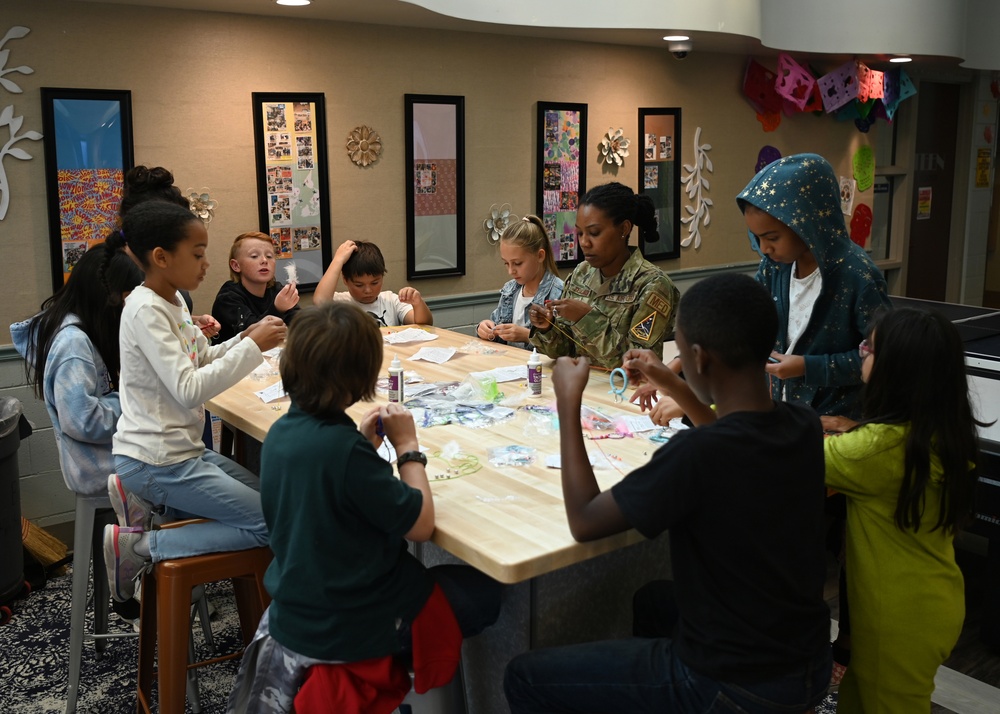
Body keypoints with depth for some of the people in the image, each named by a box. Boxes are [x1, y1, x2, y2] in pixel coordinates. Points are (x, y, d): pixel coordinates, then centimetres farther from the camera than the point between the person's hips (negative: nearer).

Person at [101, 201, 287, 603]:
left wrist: (246, 339, -1)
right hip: (157, 461, -9)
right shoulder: (146, 310, -19)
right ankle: (137, 547, -5)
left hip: (182, 449, 9)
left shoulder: (173, 302, 8)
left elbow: (202, 361, 17)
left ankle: (143, 498, 12)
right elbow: (188, 389, -26)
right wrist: (253, 346, -21)